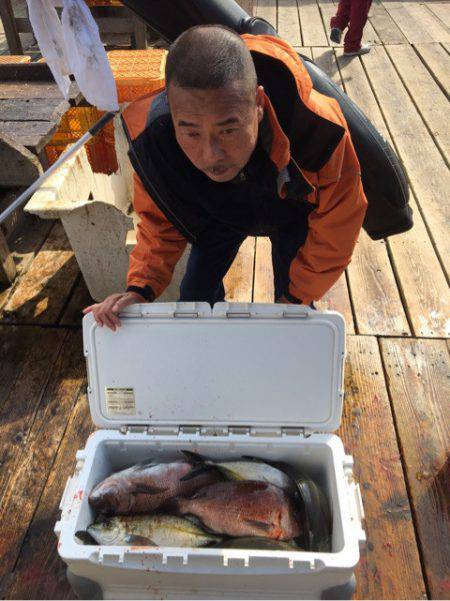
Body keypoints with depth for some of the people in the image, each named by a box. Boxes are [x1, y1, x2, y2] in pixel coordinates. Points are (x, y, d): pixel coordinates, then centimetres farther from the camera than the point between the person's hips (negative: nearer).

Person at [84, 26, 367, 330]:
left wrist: (297, 296, -16)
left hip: (294, 210, -1)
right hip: (219, 211, 2)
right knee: (195, 297, 5)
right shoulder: (151, 134, -37)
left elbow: (336, 228, -25)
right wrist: (141, 288, -30)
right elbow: (159, 219, -16)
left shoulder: (318, 128, -45)